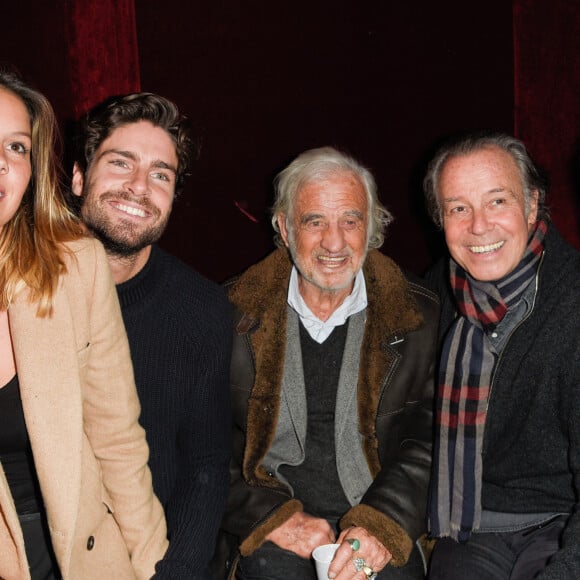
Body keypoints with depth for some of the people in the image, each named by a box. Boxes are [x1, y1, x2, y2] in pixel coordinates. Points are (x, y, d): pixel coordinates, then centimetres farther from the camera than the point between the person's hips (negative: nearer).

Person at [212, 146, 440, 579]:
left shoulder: (419, 319, 3)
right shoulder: (236, 316, 2)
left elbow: (430, 440, -1)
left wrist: (383, 524, -16)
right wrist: (272, 515, -12)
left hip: (379, 525, 1)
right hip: (265, 532, 0)